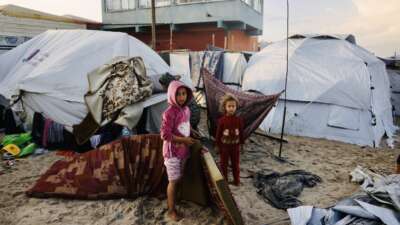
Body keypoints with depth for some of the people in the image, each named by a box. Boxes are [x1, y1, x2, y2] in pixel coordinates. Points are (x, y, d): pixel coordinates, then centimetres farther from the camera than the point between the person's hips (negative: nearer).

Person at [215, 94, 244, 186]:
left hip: (235, 146, 1)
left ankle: (236, 180, 32)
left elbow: (241, 133, 1)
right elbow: (218, 134, -7)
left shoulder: (239, 120, -8)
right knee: (223, 164, 12)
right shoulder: (221, 120, -14)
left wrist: (240, 144, 3)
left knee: (235, 164, 16)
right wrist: (218, 145, -5)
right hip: (224, 146, -1)